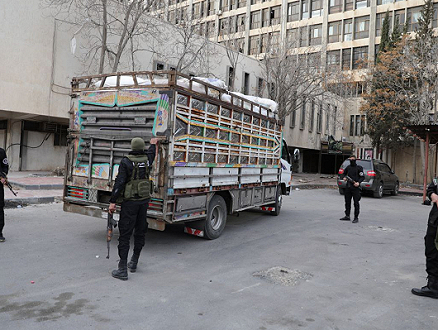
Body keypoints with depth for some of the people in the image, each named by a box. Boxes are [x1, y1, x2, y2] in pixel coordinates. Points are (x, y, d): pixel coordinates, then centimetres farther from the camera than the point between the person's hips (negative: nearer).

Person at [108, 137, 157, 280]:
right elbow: (151, 153, 30)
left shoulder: (126, 162, -11)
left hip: (130, 201, -5)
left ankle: (122, 270, -2)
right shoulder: (147, 159, 4)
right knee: (140, 232, 16)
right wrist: (153, 144, 51)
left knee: (125, 234, -2)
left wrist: (112, 202, -11)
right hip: (144, 200, 5)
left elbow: (119, 182, -15)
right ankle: (134, 263, 28)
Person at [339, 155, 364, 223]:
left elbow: (363, 177, -4)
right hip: (348, 187, 6)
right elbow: (344, 173, 25)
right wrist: (344, 177, 3)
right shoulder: (348, 167, 11)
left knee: (356, 202, -4)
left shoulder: (359, 168, -3)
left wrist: (358, 182, -20)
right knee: (347, 202, 10)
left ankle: (356, 218, 2)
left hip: (355, 187, -5)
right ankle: (347, 216, 21)